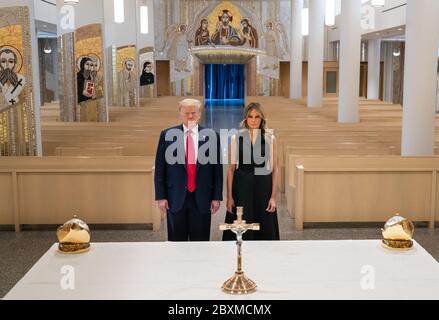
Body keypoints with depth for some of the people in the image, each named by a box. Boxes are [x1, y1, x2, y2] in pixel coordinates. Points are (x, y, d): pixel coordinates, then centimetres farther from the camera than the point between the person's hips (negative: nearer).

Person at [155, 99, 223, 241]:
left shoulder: (211, 136, 2)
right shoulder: (167, 135, 1)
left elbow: (217, 169, 4)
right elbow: (160, 169, 2)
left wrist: (217, 197, 1)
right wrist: (160, 196, -2)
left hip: (202, 199, 0)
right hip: (176, 198, 0)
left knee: (201, 241, 8)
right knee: (176, 241, 8)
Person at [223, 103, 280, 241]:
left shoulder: (270, 139, 2)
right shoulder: (236, 138, 2)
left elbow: (275, 169, 2)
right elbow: (231, 169, 2)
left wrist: (273, 197, -4)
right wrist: (229, 196, -3)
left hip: (263, 188, 0)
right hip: (241, 188, 0)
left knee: (265, 230, 5)